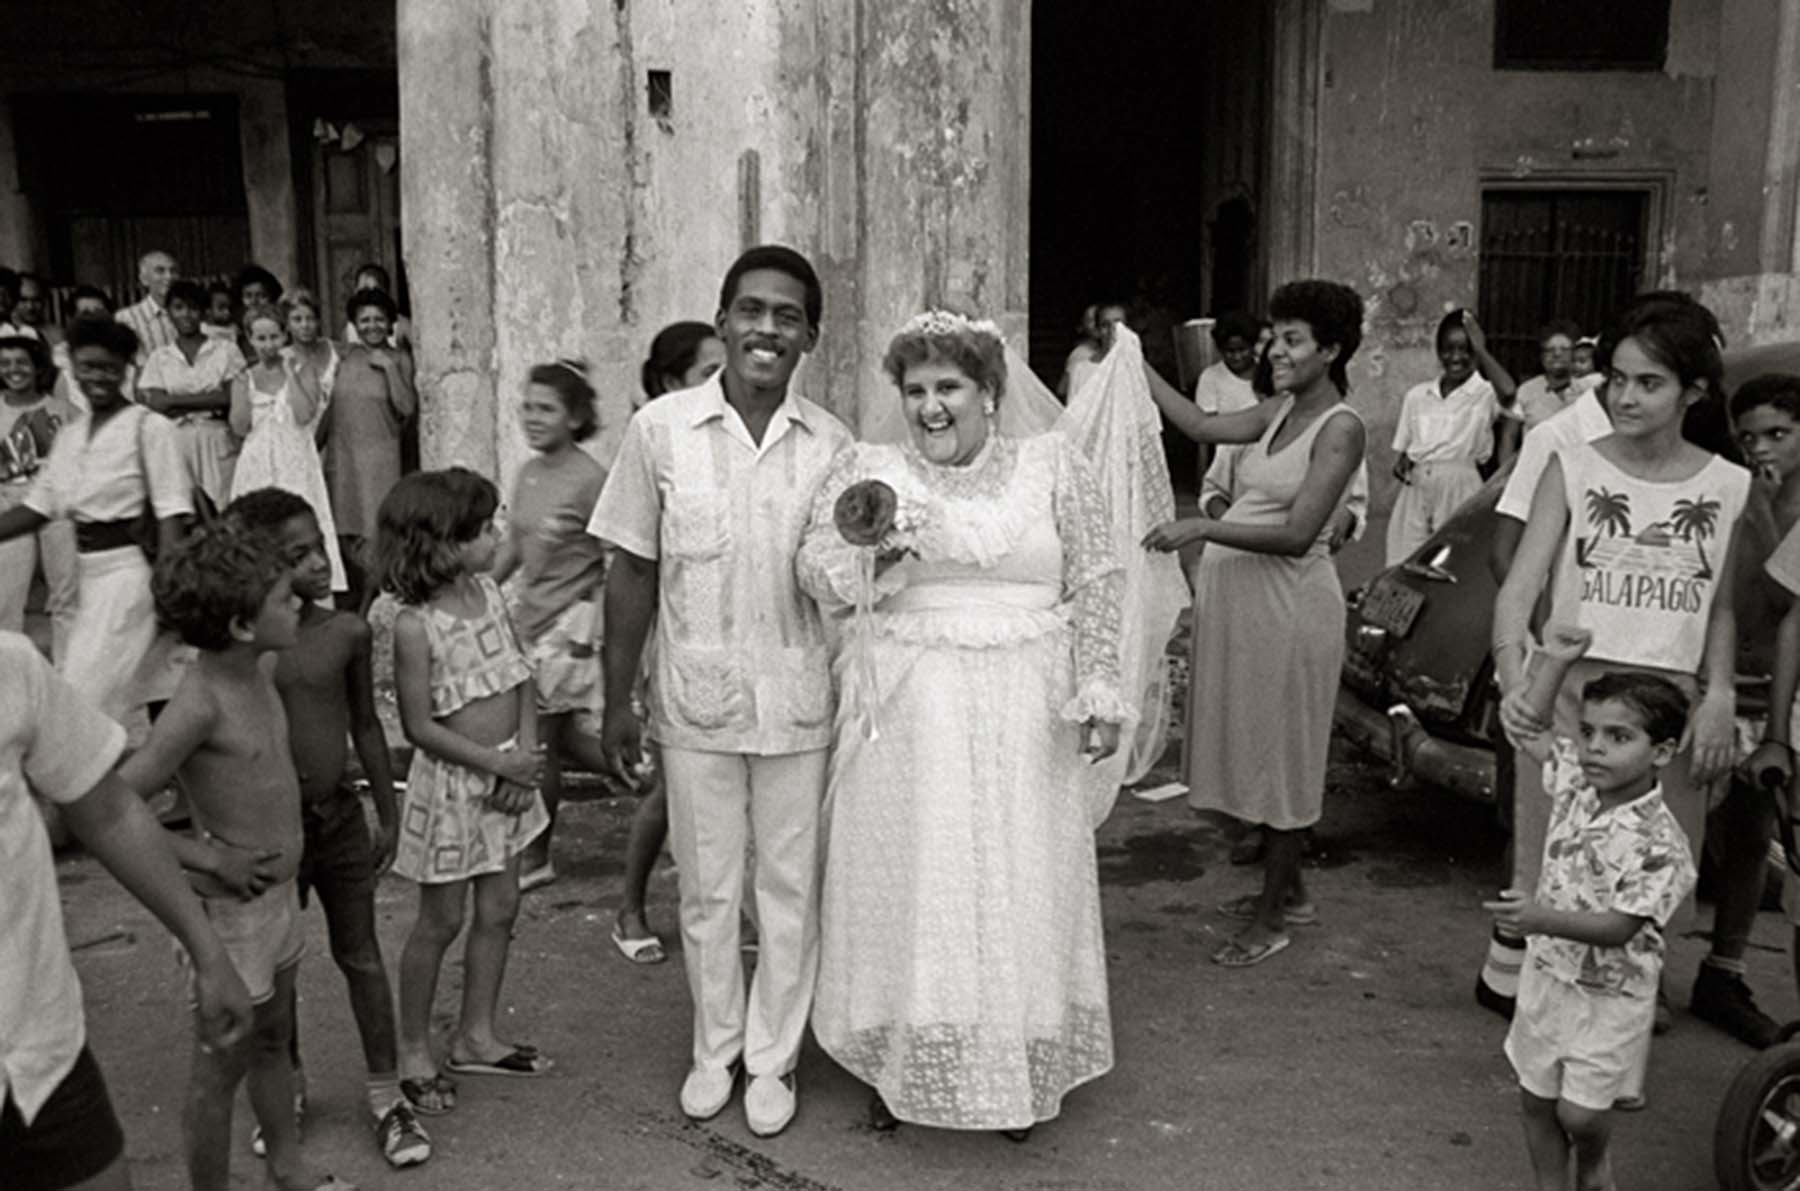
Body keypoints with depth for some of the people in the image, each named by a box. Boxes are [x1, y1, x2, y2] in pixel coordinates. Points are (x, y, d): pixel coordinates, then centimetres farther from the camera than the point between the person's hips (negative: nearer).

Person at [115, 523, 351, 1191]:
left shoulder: (257, 672, 0)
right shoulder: (199, 702, -25)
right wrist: (209, 858, -20)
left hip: (279, 894, 9)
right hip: (232, 908, -9)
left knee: (273, 1041, 24)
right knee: (222, 1066, 8)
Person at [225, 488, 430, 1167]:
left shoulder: (347, 632, -6)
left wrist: (388, 813, 9)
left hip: (340, 816, 2)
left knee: (360, 956, 11)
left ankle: (386, 1096, 23)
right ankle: (287, 1086, 38)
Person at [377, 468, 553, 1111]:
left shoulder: (489, 592, 2)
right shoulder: (415, 626, -19)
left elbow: (520, 679, 6)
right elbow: (420, 726, -17)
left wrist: (526, 756, -6)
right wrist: (499, 763, -18)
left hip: (508, 774, 7)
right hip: (451, 783, -7)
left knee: (500, 910, 15)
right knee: (441, 920, 7)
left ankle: (475, 1036, 32)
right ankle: (414, 1050, 25)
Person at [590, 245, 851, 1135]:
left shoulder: (830, 443, -1)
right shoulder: (661, 429, -5)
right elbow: (632, 571, -1)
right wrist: (617, 698, -1)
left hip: (797, 700, 1)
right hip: (696, 697, -1)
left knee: (791, 886, 11)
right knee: (706, 887, 13)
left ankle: (774, 1056, 30)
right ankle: (716, 1047, 34)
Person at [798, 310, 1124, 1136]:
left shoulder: (1052, 465, 5)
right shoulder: (868, 469, 4)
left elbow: (1097, 585, 4)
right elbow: (817, 573, -4)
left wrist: (1098, 694, -3)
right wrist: (864, 545, -24)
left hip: (1023, 723, 0)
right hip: (906, 720, 0)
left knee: (1018, 889, 8)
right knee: (907, 886, 6)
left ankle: (1019, 1070, 25)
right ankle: (899, 1063, 24)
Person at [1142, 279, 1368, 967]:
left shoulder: (1341, 428, -14)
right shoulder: (1281, 412, 10)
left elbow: (1297, 535, -22)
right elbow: (1202, 426, 14)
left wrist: (1202, 528, -27)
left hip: (1287, 600, -8)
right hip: (1237, 594, 8)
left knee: (1279, 752, 2)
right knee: (1255, 747, 16)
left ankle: (1271, 920, 14)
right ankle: (1288, 891, 32)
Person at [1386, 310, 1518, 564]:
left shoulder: (1486, 394, -1)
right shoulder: (1417, 396, 13)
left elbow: (1508, 391, -25)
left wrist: (1481, 350, -14)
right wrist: (1401, 463, -4)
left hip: (1459, 491, -4)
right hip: (1416, 492, 4)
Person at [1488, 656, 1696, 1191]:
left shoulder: (1661, 843, -22)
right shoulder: (1575, 783, -4)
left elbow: (1620, 927, -27)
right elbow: (1530, 733, 13)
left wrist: (1544, 919, -41)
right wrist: (1555, 664, 6)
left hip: (1609, 993, -6)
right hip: (1548, 971, 6)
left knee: (1580, 1112, 1)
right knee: (1535, 1098, 13)